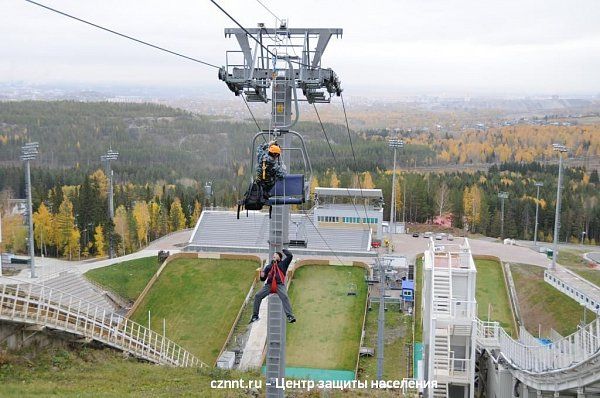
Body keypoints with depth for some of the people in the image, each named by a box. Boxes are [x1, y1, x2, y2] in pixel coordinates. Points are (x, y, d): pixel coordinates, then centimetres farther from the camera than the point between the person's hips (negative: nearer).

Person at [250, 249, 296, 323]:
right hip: (269, 285, 4)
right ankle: (255, 316, -7)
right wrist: (262, 276, -1)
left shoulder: (283, 264, 17)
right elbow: (263, 279, 24)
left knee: (285, 297, -30)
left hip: (279, 284, -3)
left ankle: (290, 316, -36)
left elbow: (290, 255, 2)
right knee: (257, 296, -15)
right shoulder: (269, 266, 25)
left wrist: (284, 250, 20)